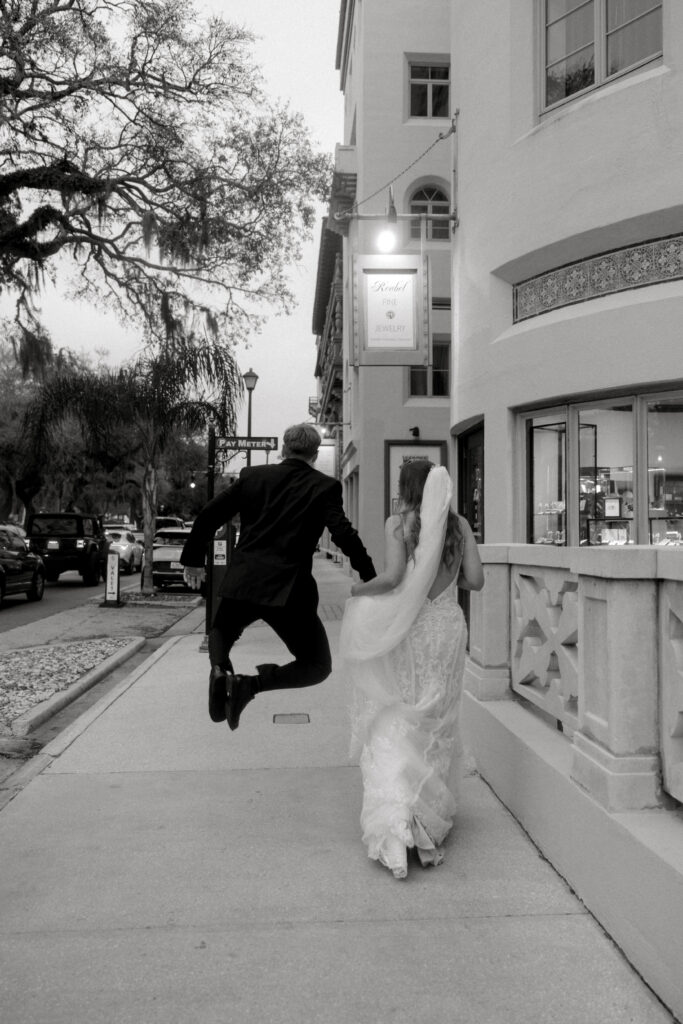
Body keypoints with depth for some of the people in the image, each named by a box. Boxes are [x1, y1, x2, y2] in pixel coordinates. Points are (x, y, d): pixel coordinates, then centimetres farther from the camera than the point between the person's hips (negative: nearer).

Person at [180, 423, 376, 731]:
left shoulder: (252, 476, 9)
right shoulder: (324, 486, 0)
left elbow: (209, 515, 8)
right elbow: (343, 534, -12)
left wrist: (193, 560, 20)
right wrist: (370, 577, -4)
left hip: (242, 581, 4)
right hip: (289, 589, -3)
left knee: (220, 632, 33)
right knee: (318, 666, 13)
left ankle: (220, 668, -2)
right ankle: (252, 683, -12)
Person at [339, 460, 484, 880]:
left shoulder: (399, 523, -6)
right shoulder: (460, 525, 3)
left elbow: (393, 577, -17)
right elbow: (476, 580, -1)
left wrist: (357, 590, -1)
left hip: (406, 629, -3)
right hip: (447, 626, 4)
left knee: (393, 725, 2)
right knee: (436, 723, 17)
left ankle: (396, 818, -12)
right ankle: (431, 817, 28)